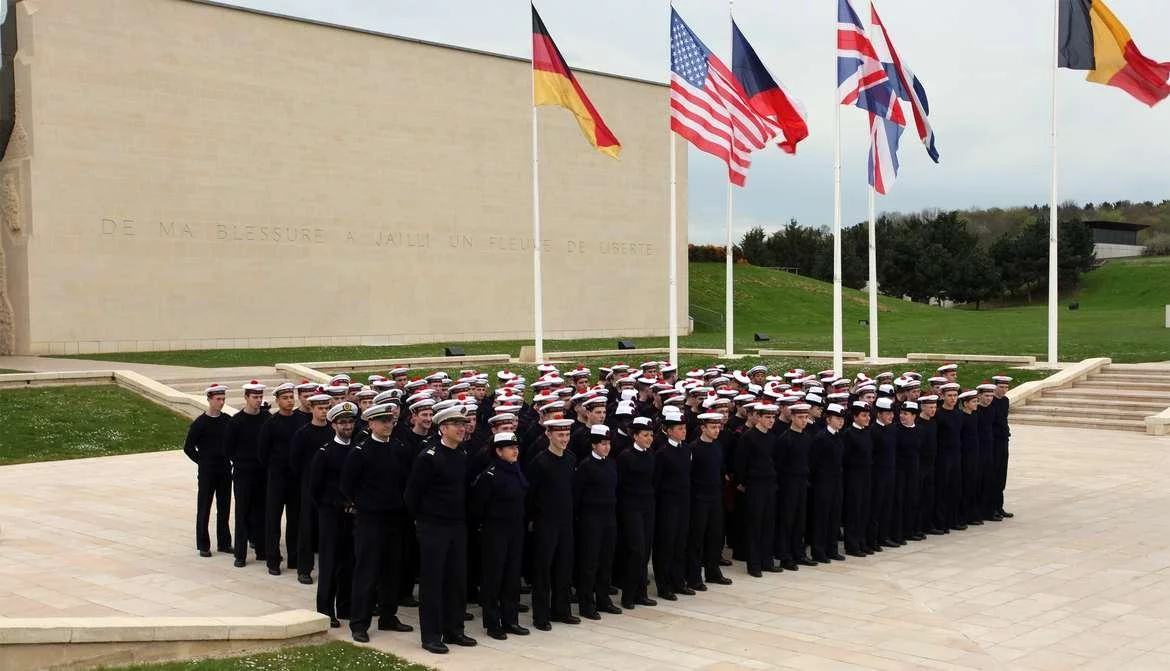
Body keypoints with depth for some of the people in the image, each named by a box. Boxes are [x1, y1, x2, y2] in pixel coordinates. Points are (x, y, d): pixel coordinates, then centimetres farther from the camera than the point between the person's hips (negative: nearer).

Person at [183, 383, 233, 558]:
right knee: (204, 509, 2)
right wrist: (202, 462, -4)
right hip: (207, 472, -4)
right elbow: (188, 447, -5)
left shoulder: (227, 420, 5)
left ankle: (224, 543, 19)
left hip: (225, 470, 4)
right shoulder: (200, 423, -9)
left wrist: (230, 459, 8)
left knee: (224, 508, 9)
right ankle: (203, 545, 10)